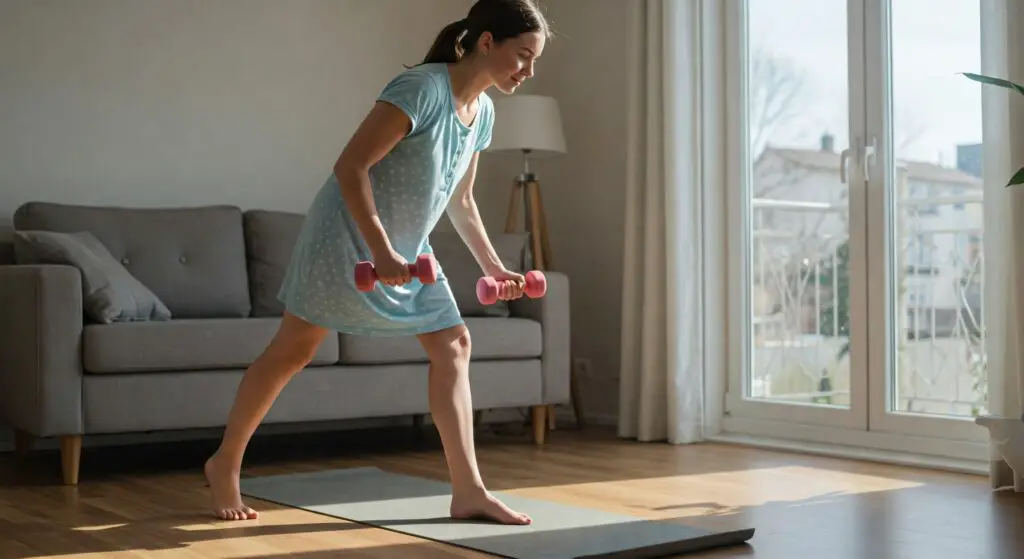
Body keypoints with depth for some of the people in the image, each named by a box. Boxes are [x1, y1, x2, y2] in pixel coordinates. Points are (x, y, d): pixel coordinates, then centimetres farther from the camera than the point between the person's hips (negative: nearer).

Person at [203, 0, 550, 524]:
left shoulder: (482, 112, 4)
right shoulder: (421, 88, -23)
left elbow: (461, 200, 16)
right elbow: (350, 166, -27)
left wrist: (493, 266, 13)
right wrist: (380, 250, -32)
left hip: (409, 247, 8)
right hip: (347, 232, -8)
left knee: (453, 343, -1)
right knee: (293, 349, 1)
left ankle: (467, 491, 1)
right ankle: (224, 463, 19)